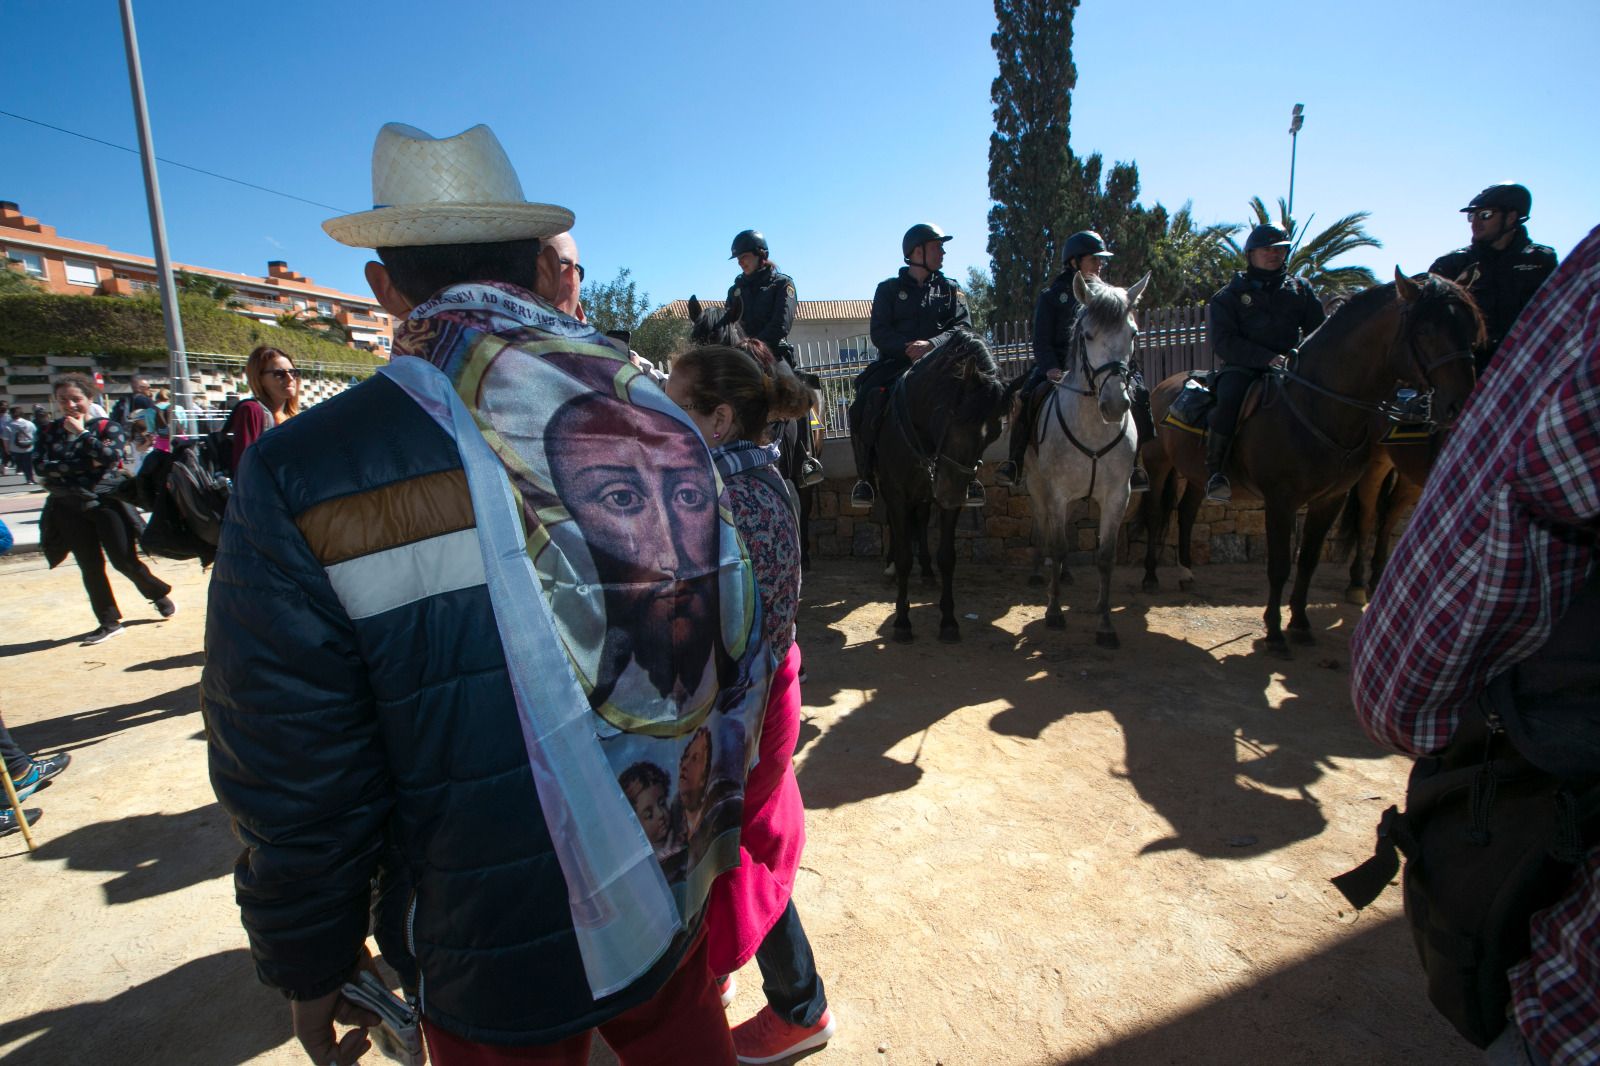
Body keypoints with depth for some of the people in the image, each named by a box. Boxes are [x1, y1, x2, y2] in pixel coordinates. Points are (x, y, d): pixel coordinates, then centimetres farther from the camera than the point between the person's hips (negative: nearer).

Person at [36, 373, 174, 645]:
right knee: (90, 567, 5)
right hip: (69, 509, 3)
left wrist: (81, 433, -12)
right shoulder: (49, 432, 8)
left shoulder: (107, 427, 0)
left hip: (106, 503, -3)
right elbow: (41, 466, -6)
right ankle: (109, 622, 14)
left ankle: (161, 594, 22)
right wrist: (86, 463, -14)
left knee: (124, 560, -4)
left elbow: (111, 456, -17)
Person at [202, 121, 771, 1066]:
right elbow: (740, 657, -3)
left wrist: (311, 970, 6)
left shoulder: (300, 480, -21)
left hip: (498, 961, -3)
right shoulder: (663, 419, -10)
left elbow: (299, 789, -14)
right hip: (678, 897, 4)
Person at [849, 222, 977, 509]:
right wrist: (908, 347, -19)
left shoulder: (950, 289, 19)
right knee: (863, 408, -27)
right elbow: (878, 333, 0)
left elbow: (964, 327, 2)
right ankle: (865, 477, -12)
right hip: (895, 363, -1)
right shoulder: (888, 289, 13)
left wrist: (931, 344, -17)